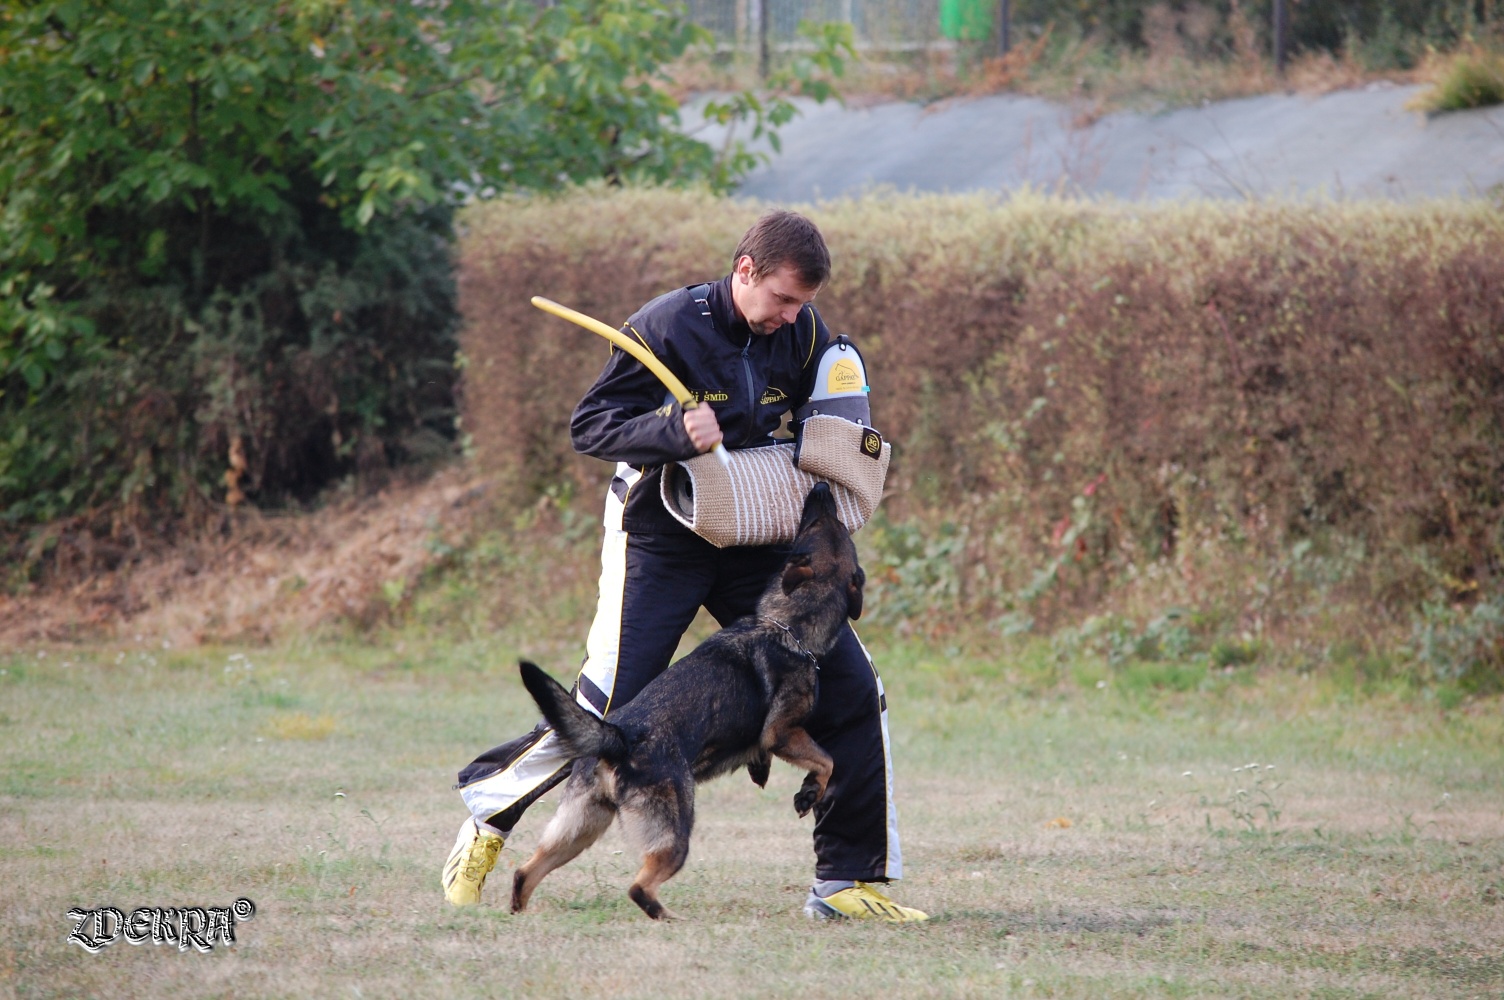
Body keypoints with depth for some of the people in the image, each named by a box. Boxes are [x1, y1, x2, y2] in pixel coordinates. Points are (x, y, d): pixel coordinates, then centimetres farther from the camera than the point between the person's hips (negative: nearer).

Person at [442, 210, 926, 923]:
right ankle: (486, 821, 16)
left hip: (759, 542, 5)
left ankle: (850, 878, 5)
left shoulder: (803, 333, -2)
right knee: (604, 712, -9)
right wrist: (674, 432, -31)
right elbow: (590, 425, -15)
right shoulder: (667, 327, -17)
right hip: (660, 538, -5)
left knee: (851, 691, -4)